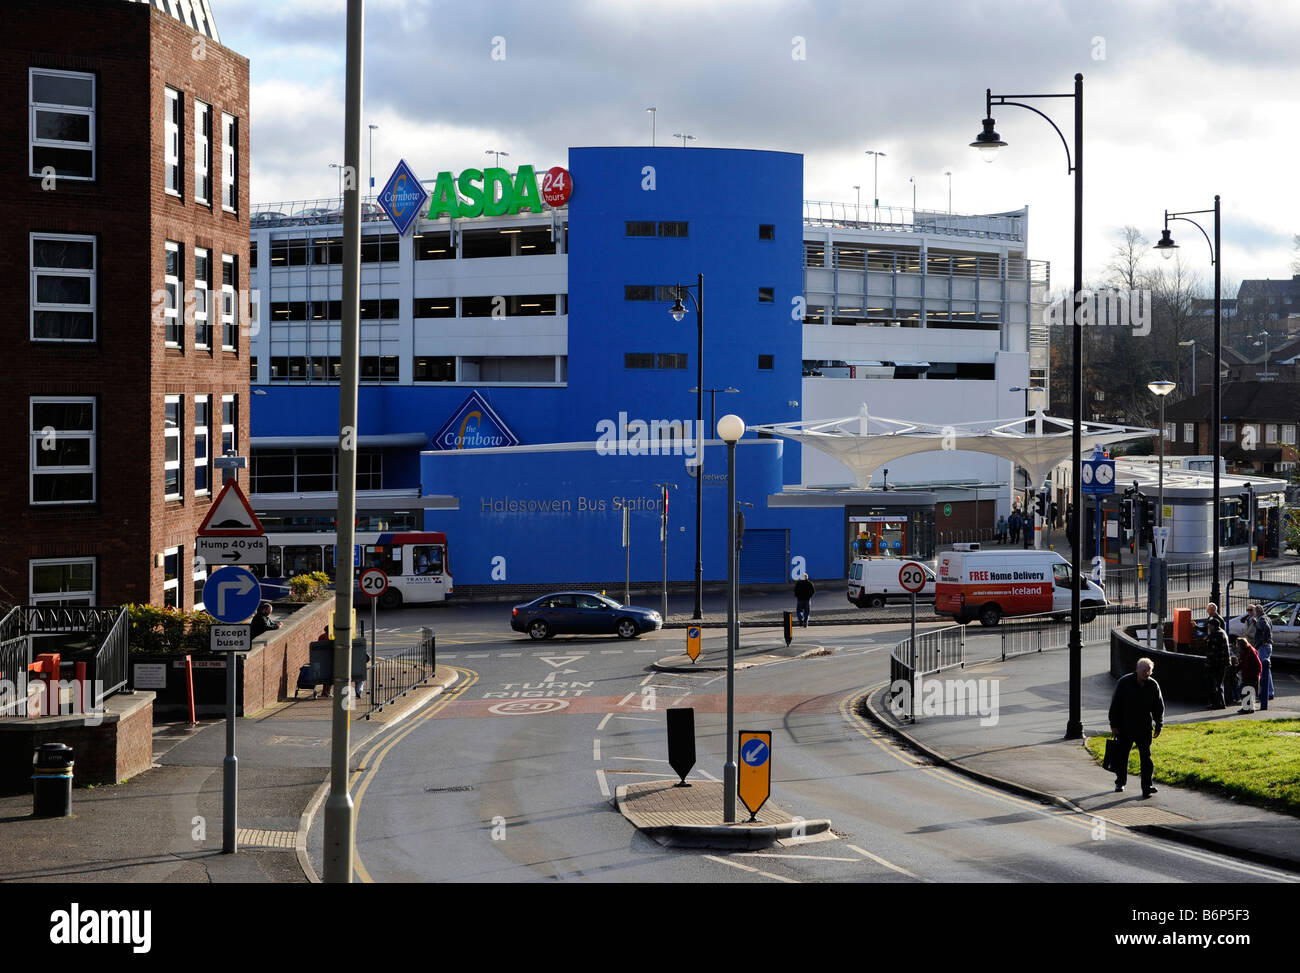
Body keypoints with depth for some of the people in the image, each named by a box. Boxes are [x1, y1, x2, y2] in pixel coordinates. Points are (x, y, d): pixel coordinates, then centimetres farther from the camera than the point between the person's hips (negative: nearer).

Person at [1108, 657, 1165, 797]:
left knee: (1146, 757, -6)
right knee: (1122, 756, 11)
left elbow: (1159, 707, 9)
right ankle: (1120, 782, 28)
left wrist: (1159, 726, 5)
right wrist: (1114, 724, -6)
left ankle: (1147, 786, -5)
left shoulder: (1153, 686, 0)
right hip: (1124, 728, -1)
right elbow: (1115, 704, -4)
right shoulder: (1124, 683, -7)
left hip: (1144, 729, 1)